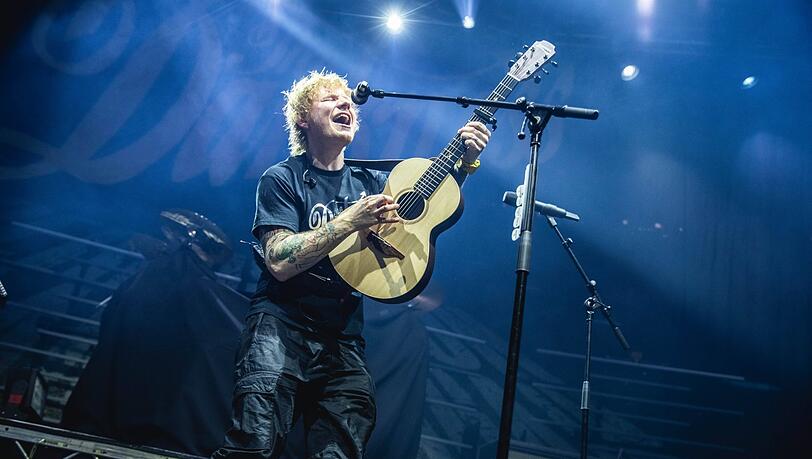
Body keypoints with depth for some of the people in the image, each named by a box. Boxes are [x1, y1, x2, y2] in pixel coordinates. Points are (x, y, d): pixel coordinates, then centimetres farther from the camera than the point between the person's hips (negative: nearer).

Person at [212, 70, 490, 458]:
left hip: (343, 341, 5)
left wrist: (465, 162, -1)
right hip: (282, 324, -4)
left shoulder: (369, 183, 17)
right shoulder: (283, 179, 2)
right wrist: (351, 221, -17)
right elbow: (279, 262, -11)